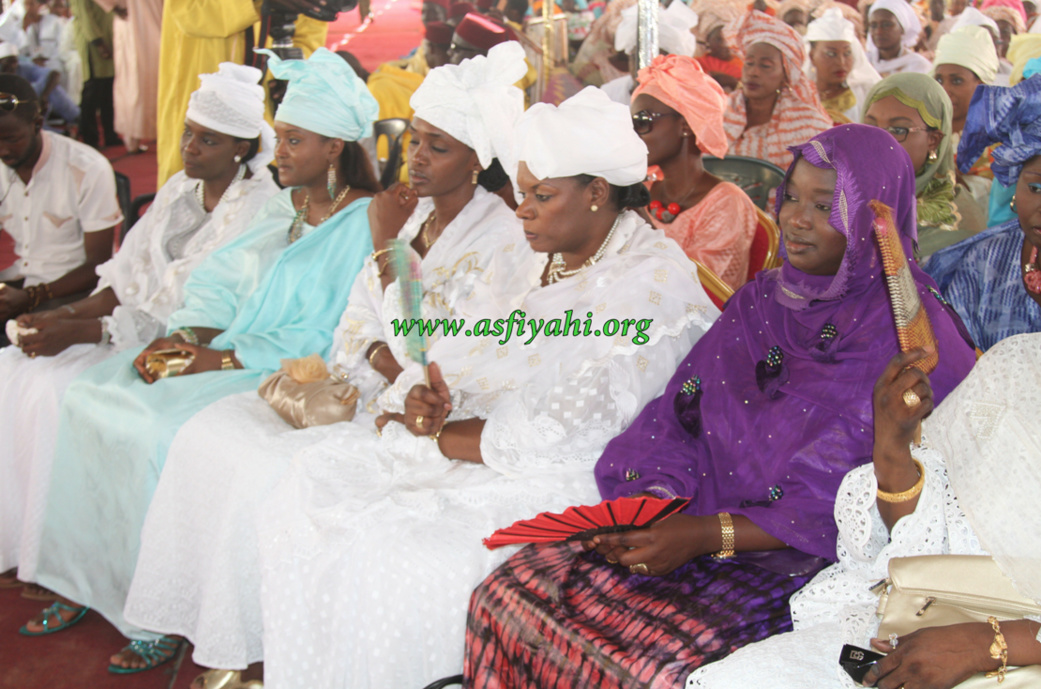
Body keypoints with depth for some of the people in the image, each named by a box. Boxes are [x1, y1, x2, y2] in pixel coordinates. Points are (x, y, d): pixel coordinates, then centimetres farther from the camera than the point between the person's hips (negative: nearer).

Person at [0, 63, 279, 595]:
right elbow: (130, 275, 13)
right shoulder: (179, 188, 11)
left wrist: (82, 332, -20)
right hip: (135, 325, 9)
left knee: (56, 390, -21)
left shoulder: (258, 208, -16)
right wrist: (68, 313, -5)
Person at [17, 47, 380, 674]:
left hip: (284, 374, -8)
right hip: (221, 348, 8)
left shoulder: (366, 222, -10)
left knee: (156, 429, -27)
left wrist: (227, 359, -18)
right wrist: (182, 336, -6)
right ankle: (87, 581, 2)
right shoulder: (283, 206, 16)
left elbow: (330, 335, -17)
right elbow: (222, 280, 13)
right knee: (89, 400, -6)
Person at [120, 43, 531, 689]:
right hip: (363, 392, 8)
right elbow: (359, 314, 8)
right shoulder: (413, 210, 10)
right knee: (209, 434, -5)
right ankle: (212, 635, 0)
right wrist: (381, 357, -12)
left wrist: (385, 245, -18)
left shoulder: (499, 238, -13)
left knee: (270, 470, -22)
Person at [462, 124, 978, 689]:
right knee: (509, 593, -12)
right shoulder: (762, 299, 13)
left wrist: (707, 535, -20)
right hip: (695, 521, 6)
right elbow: (679, 416, 10)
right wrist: (650, 498, -10)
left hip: (810, 559, -6)